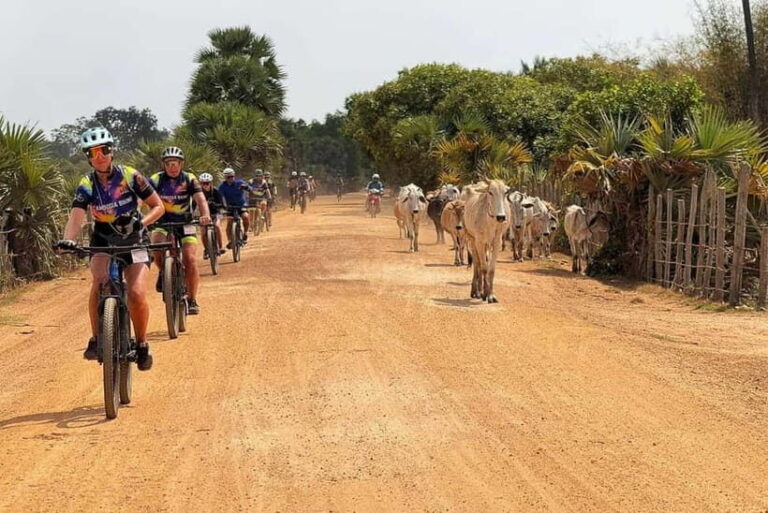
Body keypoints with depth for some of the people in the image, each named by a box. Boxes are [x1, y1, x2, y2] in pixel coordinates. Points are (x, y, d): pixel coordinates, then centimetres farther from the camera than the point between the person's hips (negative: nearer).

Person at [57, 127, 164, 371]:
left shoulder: (130, 176, -12)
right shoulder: (86, 185, -9)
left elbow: (158, 206, -7)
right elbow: (76, 216, -24)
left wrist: (142, 222, -27)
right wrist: (67, 240, -44)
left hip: (134, 241, -1)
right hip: (103, 241, 1)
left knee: (137, 293, -19)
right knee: (98, 284, -27)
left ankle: (142, 344, 2)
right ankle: (97, 339, -12)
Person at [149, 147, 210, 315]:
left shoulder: (189, 179, -8)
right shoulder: (156, 179, -9)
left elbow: (200, 199, -21)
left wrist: (205, 215, -41)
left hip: (185, 223, 0)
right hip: (163, 223, 0)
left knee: (190, 259, -16)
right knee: (157, 244, -31)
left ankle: (192, 300, -4)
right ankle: (163, 272, 1)